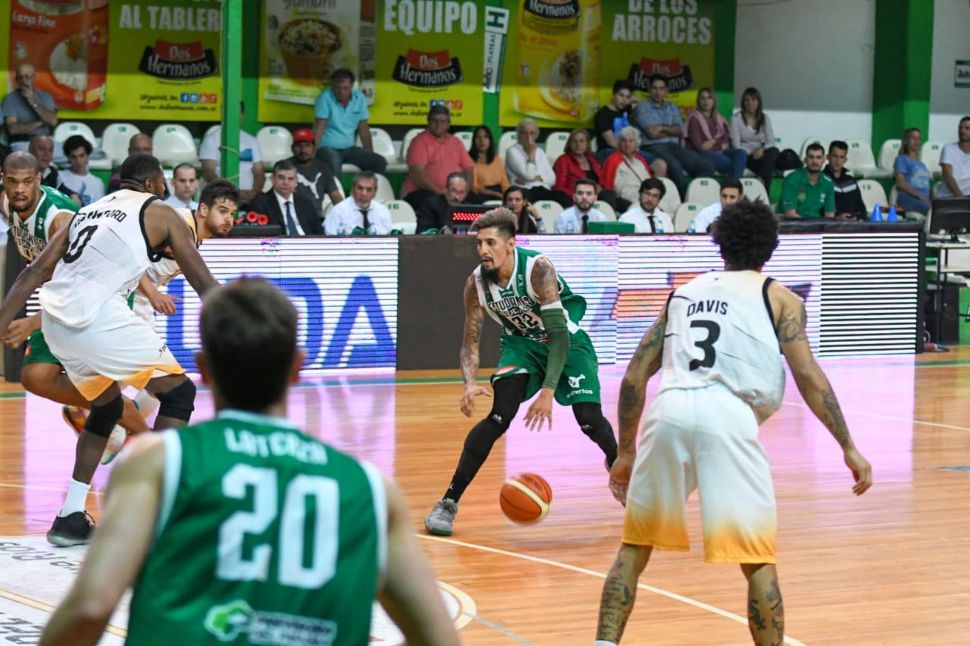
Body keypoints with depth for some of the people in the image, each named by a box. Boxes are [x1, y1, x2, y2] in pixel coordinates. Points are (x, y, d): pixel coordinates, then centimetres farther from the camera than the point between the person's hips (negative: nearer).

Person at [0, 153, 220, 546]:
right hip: (98, 315, -7)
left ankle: (71, 517, 22)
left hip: (56, 321, 7)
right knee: (179, 393, 7)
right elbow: (205, 284, 9)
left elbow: (34, 273, 19)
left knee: (107, 406, 27)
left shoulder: (90, 211, 27)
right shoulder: (160, 213, 10)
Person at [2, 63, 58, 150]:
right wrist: (40, 122, -5)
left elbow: (53, 121, -3)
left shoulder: (45, 96, 13)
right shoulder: (10, 99, 3)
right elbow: (13, 129, -9)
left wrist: (34, 103, -10)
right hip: (22, 143, -3)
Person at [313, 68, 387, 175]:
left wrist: (370, 155, 7)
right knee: (334, 162, -39)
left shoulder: (359, 98, 3)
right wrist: (312, 152, -25)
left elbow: (363, 129, 9)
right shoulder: (325, 97, -13)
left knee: (380, 162, -11)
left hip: (349, 149, 5)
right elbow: (319, 127, -16)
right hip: (327, 148, -5)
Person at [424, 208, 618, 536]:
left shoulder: (538, 269, -30)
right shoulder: (476, 283, -17)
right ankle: (448, 502, -16)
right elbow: (470, 342, -11)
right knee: (501, 416, -19)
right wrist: (470, 384, -31)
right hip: (521, 343, 2)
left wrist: (548, 390, -39)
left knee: (589, 417, -13)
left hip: (567, 340, -2)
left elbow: (559, 335, -31)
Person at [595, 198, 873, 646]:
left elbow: (634, 378, 23)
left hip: (667, 412, 4)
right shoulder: (778, 298, 16)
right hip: (727, 417, -3)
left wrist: (626, 453, 30)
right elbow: (808, 376, 4)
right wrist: (849, 448, 8)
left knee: (635, 546, 19)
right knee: (757, 560, 6)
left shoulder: (683, 293, 27)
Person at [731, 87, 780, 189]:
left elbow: (771, 142, 3)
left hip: (760, 153, 4)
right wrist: (752, 153, -20)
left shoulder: (764, 118, 12)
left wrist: (762, 149, -20)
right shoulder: (736, 118, 0)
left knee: (773, 151, -30)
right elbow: (736, 145, -8)